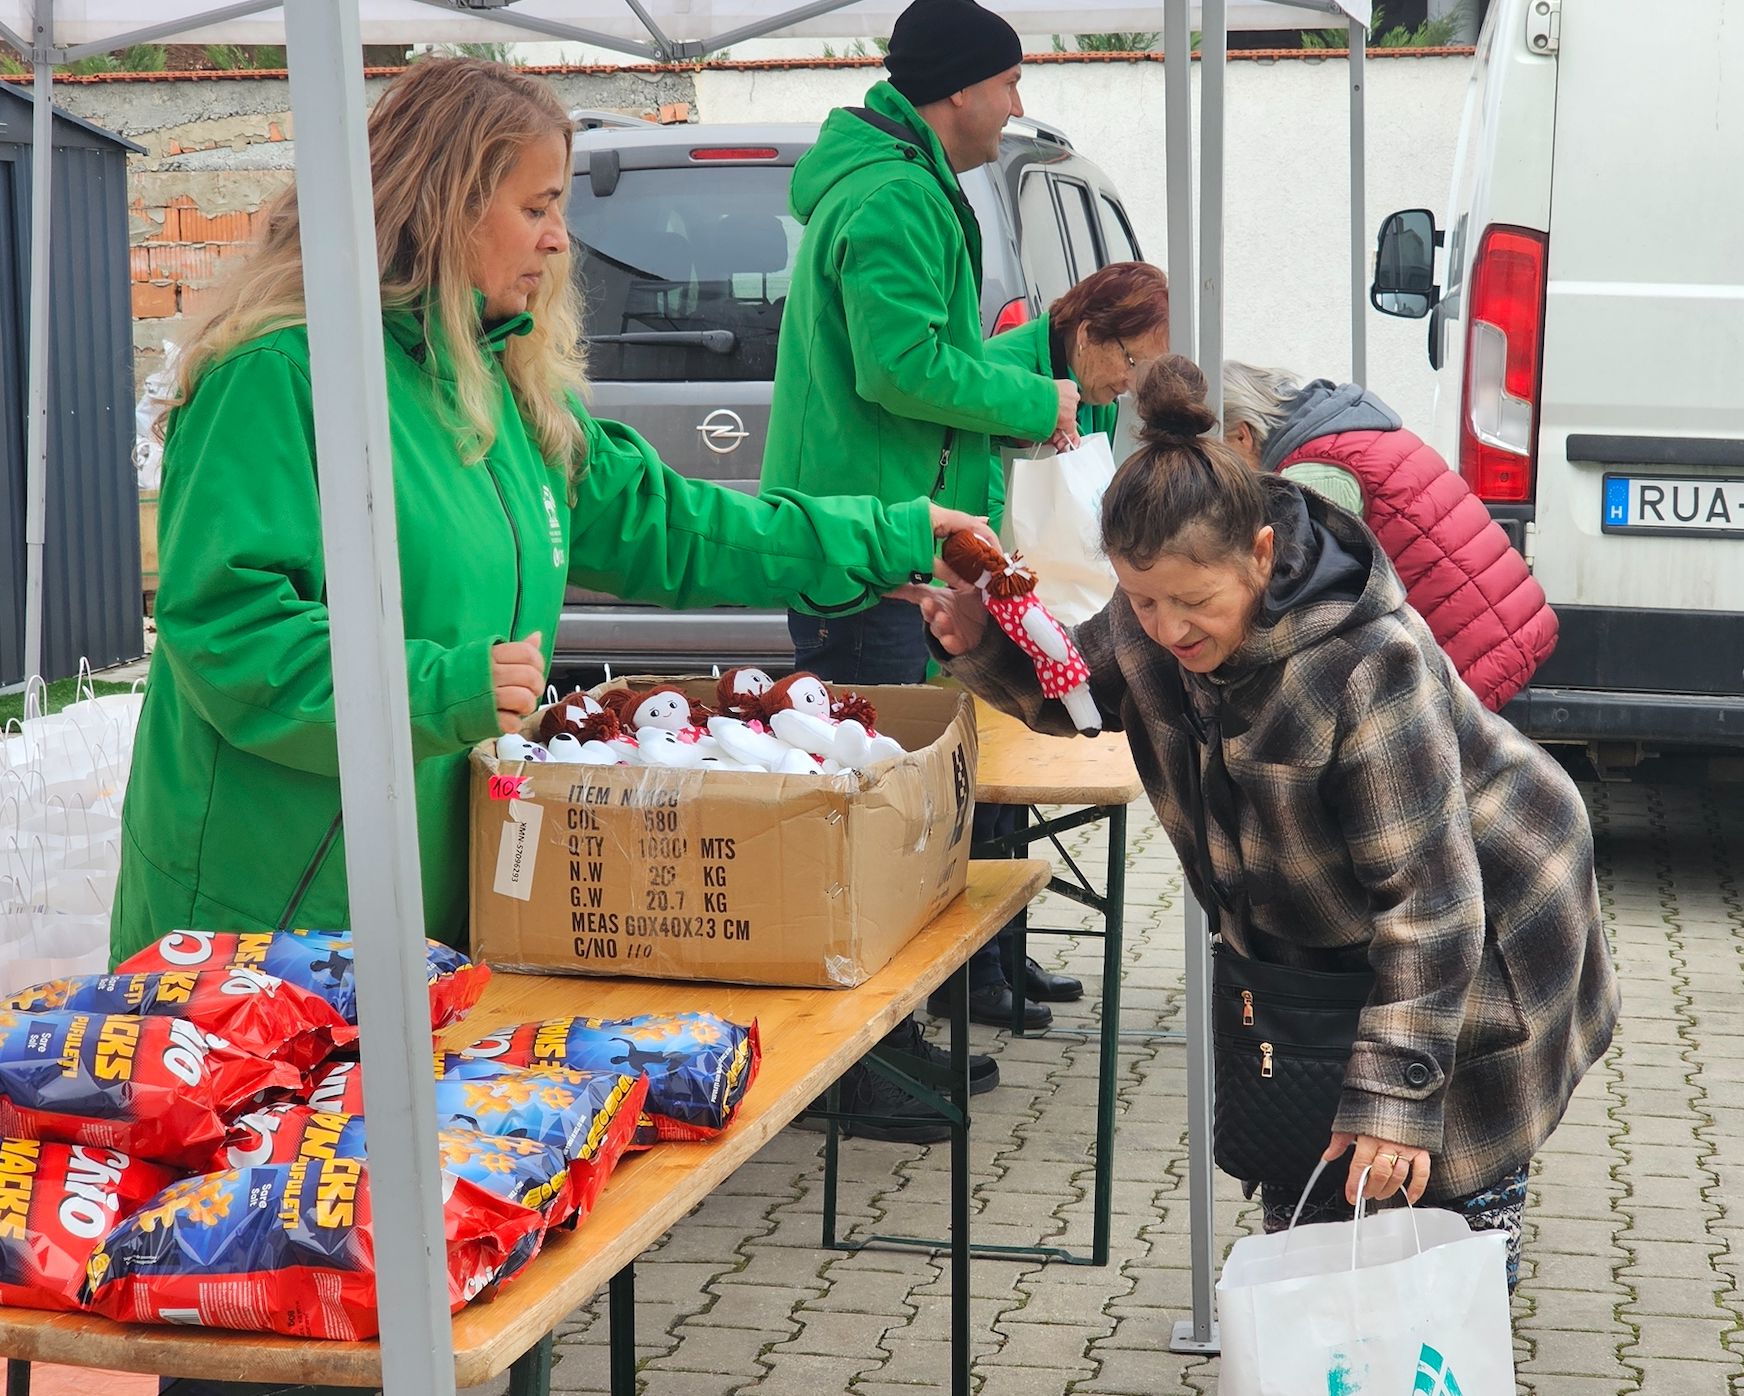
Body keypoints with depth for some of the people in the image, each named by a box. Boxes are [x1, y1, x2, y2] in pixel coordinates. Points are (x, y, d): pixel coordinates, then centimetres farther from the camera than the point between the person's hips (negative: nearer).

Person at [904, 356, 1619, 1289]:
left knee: (1441, 1169, 4)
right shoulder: (1152, 626, -18)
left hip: (1485, 910, -6)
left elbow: (1429, 896, -37)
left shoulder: (1369, 666, -39)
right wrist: (983, 643, -16)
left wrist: (1394, 1092, -40)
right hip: (1318, 927, 6)